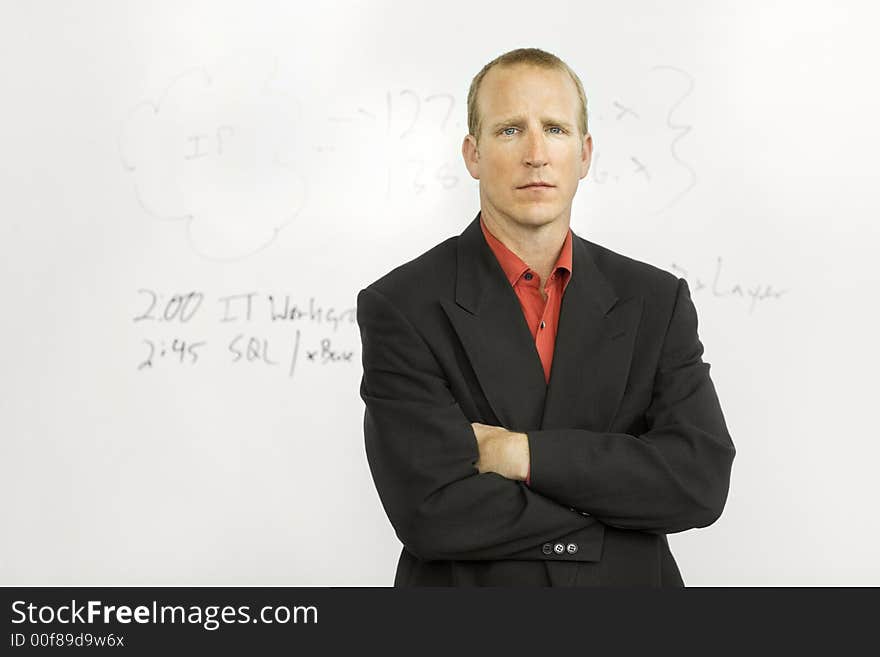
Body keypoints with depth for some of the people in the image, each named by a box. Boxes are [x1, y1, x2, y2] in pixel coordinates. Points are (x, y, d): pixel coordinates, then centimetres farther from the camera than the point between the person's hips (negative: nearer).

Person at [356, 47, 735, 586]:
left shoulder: (658, 301, -4)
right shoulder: (400, 309, -13)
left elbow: (704, 479, -14)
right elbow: (431, 512, -22)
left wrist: (522, 452, -22)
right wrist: (625, 497, -18)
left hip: (631, 580, 3)